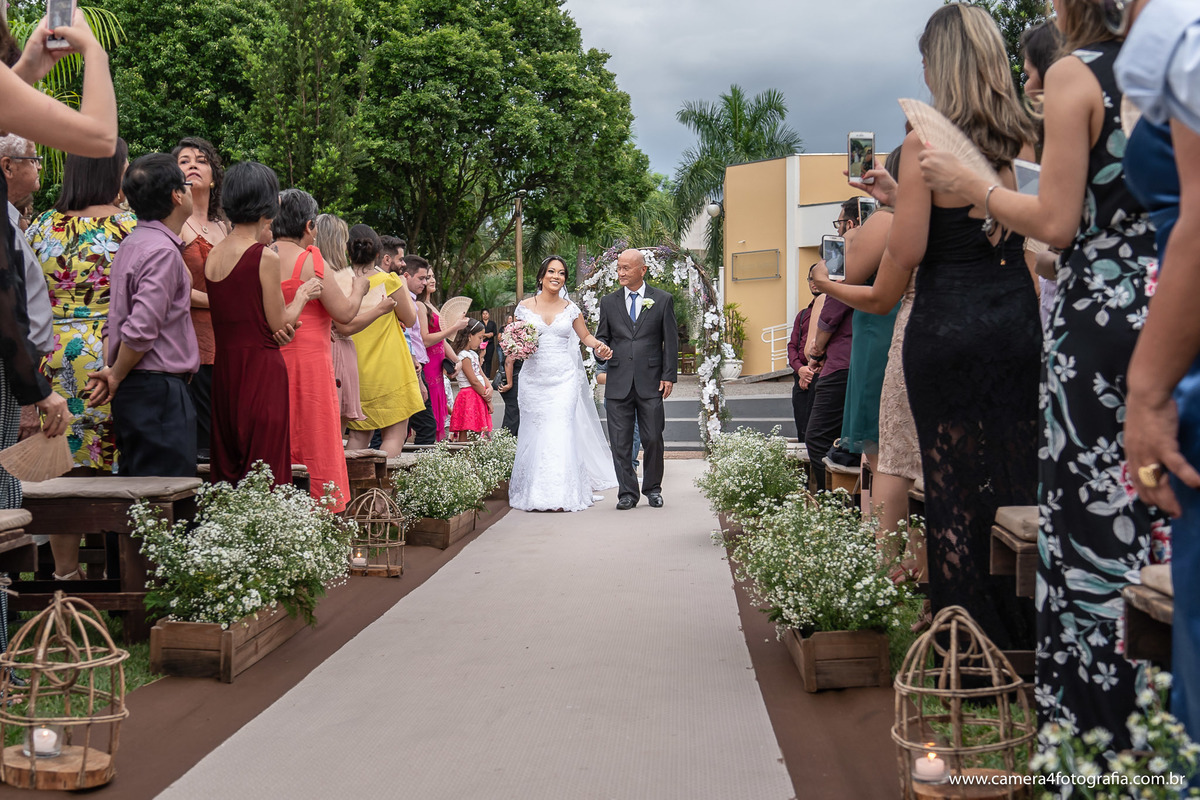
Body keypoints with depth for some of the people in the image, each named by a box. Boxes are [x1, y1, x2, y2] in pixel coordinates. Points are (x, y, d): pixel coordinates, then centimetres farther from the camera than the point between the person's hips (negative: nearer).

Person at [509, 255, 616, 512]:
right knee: (535, 433, 0)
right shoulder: (525, 306, 5)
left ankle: (561, 494, -6)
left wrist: (599, 346, -4)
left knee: (561, 432, -8)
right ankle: (534, 494, 7)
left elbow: (585, 336, 16)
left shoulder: (570, 308, 7)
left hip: (564, 378, 0)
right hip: (535, 378, 0)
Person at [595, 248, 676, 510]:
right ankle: (628, 492, 9)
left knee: (653, 439, 3)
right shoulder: (608, 302, 11)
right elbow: (602, 336, 16)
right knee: (620, 442, 1)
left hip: (650, 383, -2)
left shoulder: (663, 300, 5)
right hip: (618, 383, 2)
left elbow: (671, 341, 4)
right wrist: (600, 349, -9)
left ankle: (653, 489, 20)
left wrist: (669, 377, -3)